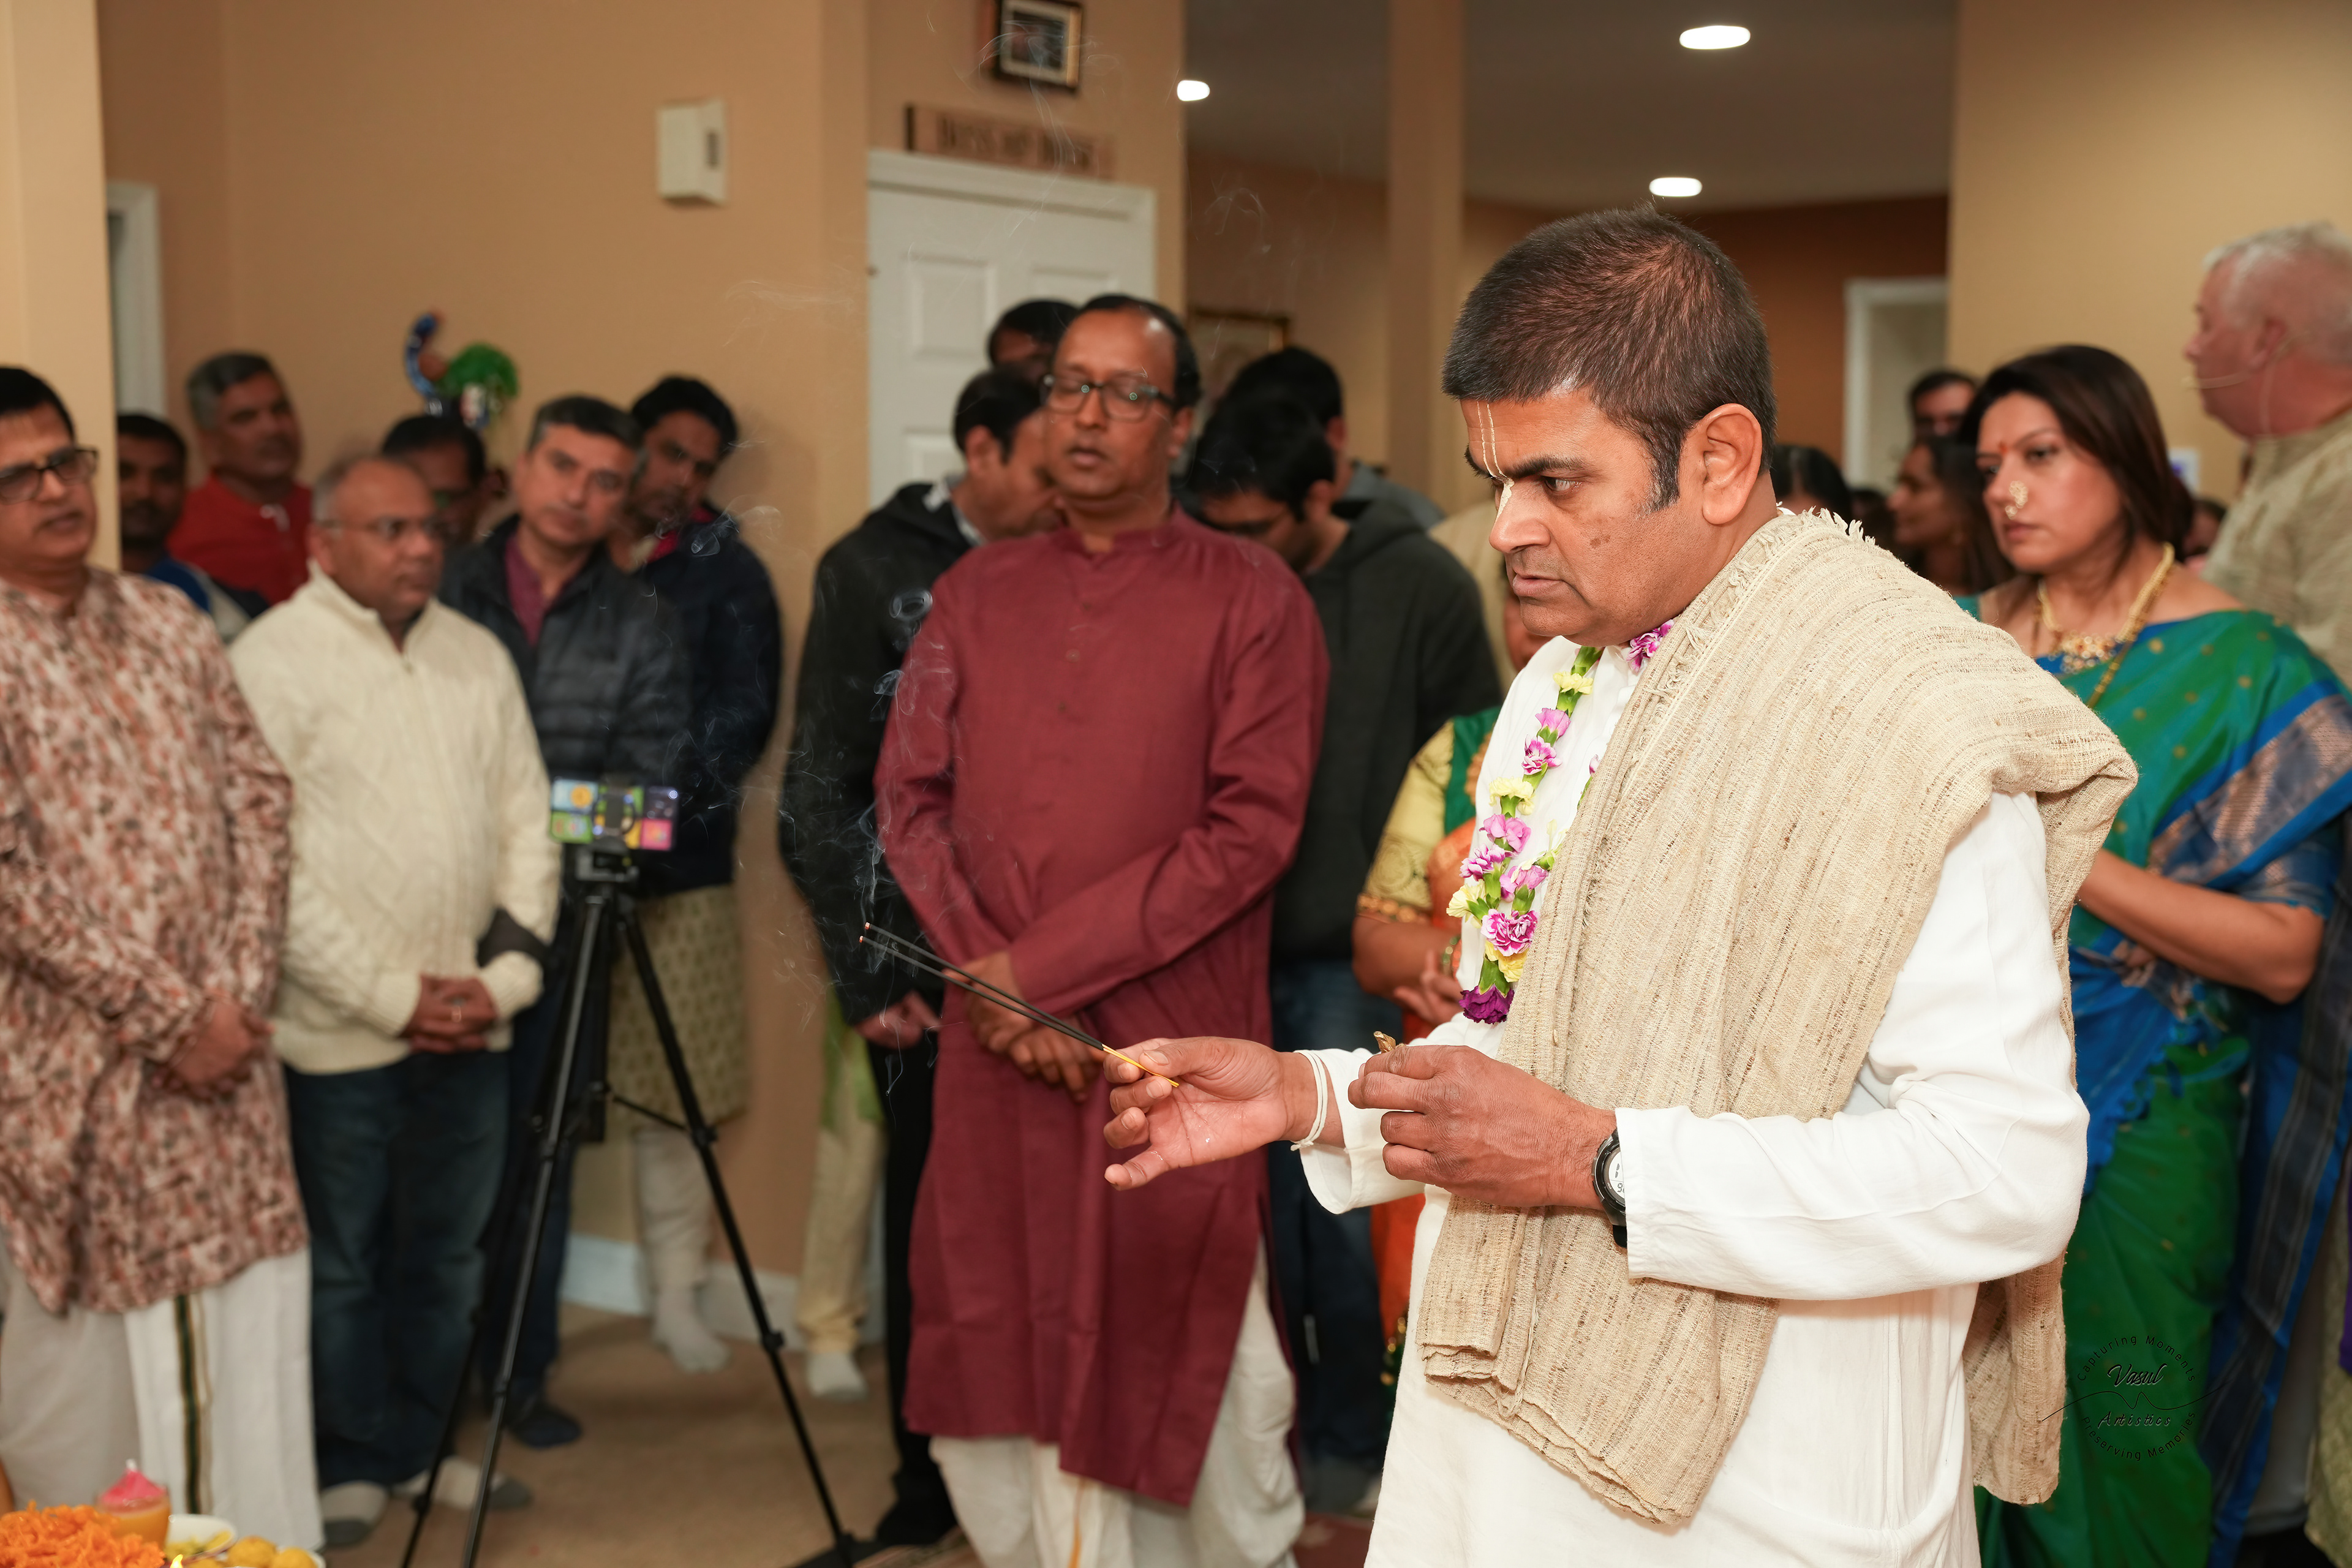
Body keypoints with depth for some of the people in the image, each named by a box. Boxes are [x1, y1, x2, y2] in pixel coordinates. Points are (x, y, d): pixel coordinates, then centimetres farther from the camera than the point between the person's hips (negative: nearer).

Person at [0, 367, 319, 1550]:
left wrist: (240, 988, -5)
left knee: (249, 1310, 9)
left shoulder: (169, 624, 9)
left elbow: (258, 800, 6)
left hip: (220, 1043, 5)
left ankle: (259, 1544, 22)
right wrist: (167, 1015, -15)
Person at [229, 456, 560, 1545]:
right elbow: (271, 862, -13)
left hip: (471, 1025, 5)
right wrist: (392, 996, -13)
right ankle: (350, 1465, 24)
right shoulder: (272, 658, -7)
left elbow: (526, 821, 10)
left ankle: (421, 1445, 31)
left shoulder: (478, 655, 10)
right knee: (341, 1263, 7)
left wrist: (507, 973, -2)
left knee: (446, 1252, 15)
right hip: (341, 1034, -5)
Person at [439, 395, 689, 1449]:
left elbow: (648, 784, 0)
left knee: (535, 1147, 8)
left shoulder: (642, 626, 6)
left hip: (559, 918, 1)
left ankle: (520, 1373, 21)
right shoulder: (445, 591, 5)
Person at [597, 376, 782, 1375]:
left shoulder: (725, 570, 7)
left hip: (677, 869, 0)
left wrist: (669, 796, -14)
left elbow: (745, 711, -1)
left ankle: (676, 1294, 13)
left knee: (675, 1096, 2)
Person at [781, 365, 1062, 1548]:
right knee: (929, 1219, 6)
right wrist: (864, 976, -4)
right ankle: (929, 1483, 22)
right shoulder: (877, 569, 1)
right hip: (927, 962, -2)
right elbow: (817, 792, 0)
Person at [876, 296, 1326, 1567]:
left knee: (1183, 1357, 4)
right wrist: (984, 972, -8)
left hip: (1175, 1045, -3)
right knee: (1017, 1354, 10)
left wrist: (1039, 962, -13)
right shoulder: (976, 592, 11)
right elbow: (910, 797, 8)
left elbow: (1253, 825, -10)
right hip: (998, 1048, 4)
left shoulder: (1252, 599, -1)